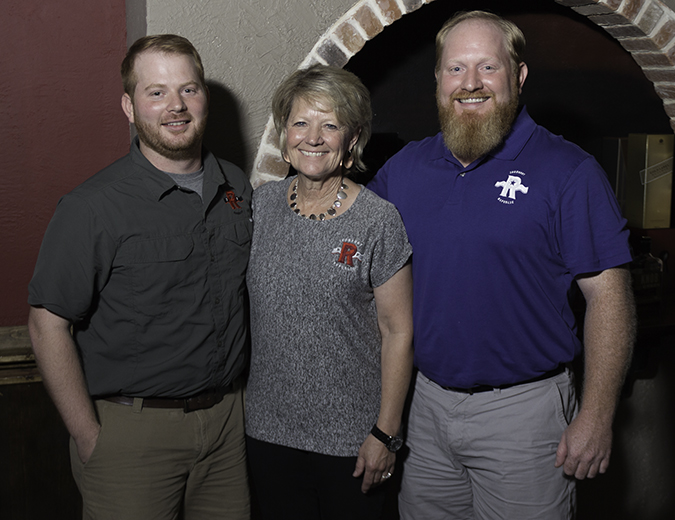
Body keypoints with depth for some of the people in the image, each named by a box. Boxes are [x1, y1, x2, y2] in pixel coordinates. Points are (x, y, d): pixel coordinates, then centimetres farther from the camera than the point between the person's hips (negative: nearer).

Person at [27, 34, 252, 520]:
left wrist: (237, 395, 12)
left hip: (227, 416, 5)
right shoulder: (94, 207, -14)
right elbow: (48, 325, -14)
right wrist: (89, 439, -13)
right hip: (132, 428, -5)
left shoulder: (237, 186, 4)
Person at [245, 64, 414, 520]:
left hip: (351, 436, -3)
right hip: (268, 429, 4)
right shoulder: (261, 204, 1)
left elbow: (398, 332, -10)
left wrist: (386, 433, -10)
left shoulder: (378, 221, -12)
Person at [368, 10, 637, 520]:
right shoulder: (405, 167, 4)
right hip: (427, 400, 5)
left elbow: (609, 293, -10)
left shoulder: (567, 171, -9)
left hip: (522, 409, -4)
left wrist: (596, 417, -14)